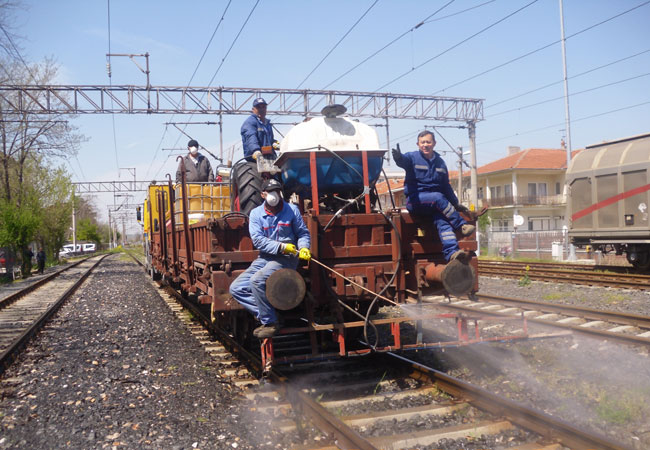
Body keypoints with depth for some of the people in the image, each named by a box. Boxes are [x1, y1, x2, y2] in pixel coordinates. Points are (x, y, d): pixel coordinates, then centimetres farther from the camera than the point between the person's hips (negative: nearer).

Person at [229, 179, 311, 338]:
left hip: (286, 259, -5)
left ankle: (270, 322, -17)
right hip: (264, 258, 5)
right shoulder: (256, 213, 6)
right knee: (236, 288, -6)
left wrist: (304, 248, -13)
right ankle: (264, 315, -5)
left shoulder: (292, 210, 4)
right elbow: (257, 240, -7)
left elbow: (303, 233, 9)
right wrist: (281, 246, -20)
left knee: (257, 280, -30)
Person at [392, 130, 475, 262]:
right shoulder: (413, 157, 4)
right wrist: (398, 157, -45)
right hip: (415, 200, -4)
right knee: (438, 197, -31)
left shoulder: (440, 162, 19)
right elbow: (403, 160, -21)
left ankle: (451, 252, -38)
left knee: (442, 219, -25)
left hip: (435, 205, 4)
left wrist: (456, 204, 22)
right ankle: (462, 226, -25)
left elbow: (446, 186, 26)